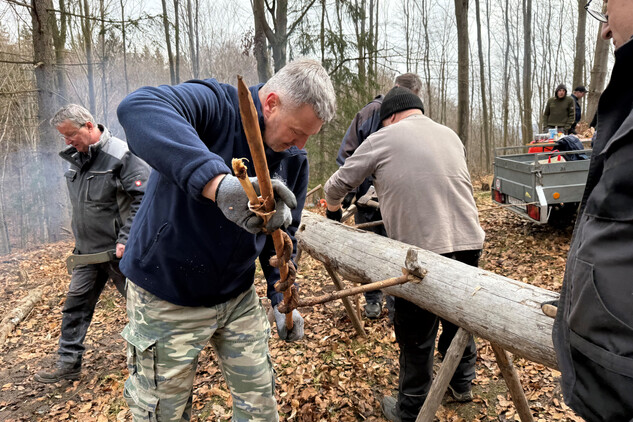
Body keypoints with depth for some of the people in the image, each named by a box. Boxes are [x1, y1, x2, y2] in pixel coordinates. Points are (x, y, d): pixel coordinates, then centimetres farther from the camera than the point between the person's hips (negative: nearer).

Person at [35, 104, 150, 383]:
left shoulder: (121, 155, -17)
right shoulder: (75, 158, 9)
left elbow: (144, 198, -22)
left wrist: (125, 239, -23)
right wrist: (80, 238, 18)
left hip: (117, 251, -7)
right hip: (87, 250, 8)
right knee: (76, 305, 12)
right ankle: (69, 364, 26)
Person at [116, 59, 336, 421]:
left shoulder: (295, 160, -3)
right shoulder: (213, 105, -21)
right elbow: (138, 108, -44)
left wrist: (282, 297, -1)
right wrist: (218, 182, -57)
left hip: (238, 297, 5)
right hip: (166, 298, -4)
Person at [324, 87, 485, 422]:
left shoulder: (382, 139, 0)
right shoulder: (451, 136, 16)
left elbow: (338, 184, 4)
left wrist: (333, 203, 27)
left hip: (421, 249, -6)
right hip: (468, 241, 6)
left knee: (416, 334, 8)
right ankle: (462, 382, 44)